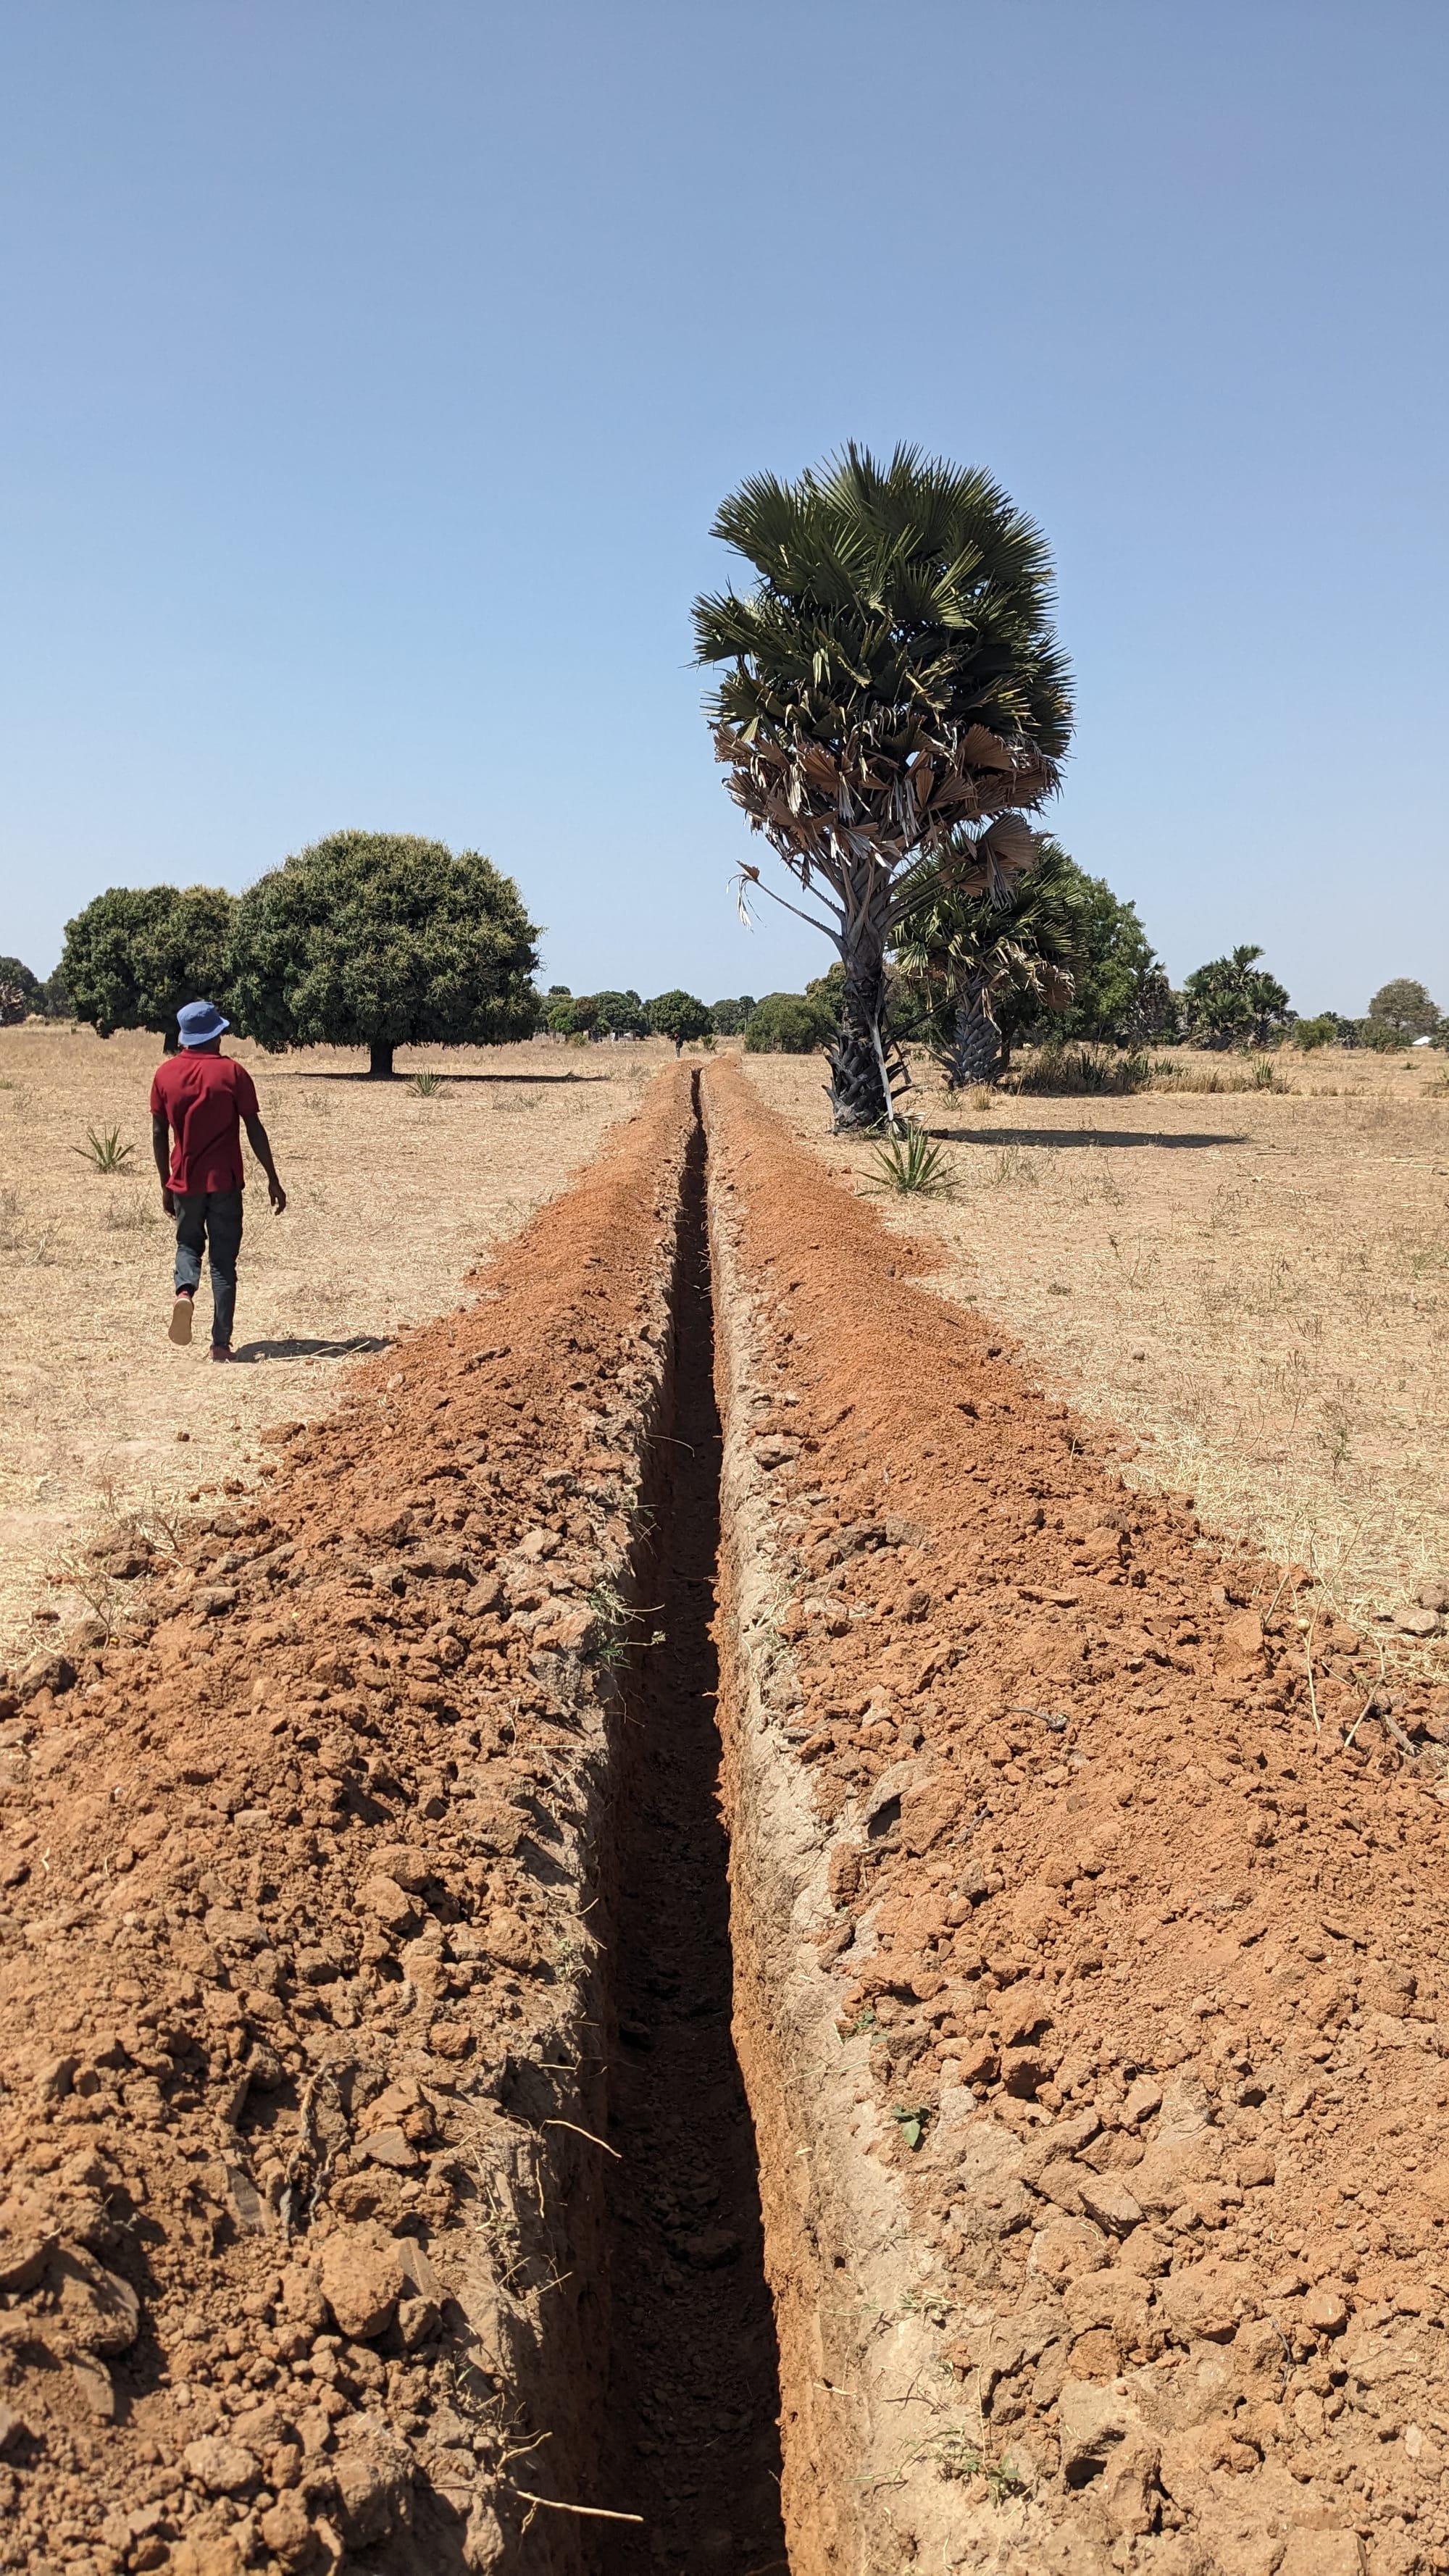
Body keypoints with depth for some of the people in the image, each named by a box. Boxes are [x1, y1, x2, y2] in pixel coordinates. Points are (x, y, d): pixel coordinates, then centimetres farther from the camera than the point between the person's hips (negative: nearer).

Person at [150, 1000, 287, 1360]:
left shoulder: (166, 1073, 1)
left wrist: (165, 1184, 14)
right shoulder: (232, 1072, -6)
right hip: (224, 1181, -2)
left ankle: (185, 1290, -11)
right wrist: (273, 1179, 0)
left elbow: (159, 1134, 4)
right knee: (223, 1261, 6)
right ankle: (221, 1342, 2)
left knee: (188, 1244, 22)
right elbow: (254, 1130, -6)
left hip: (184, 1181, 2)